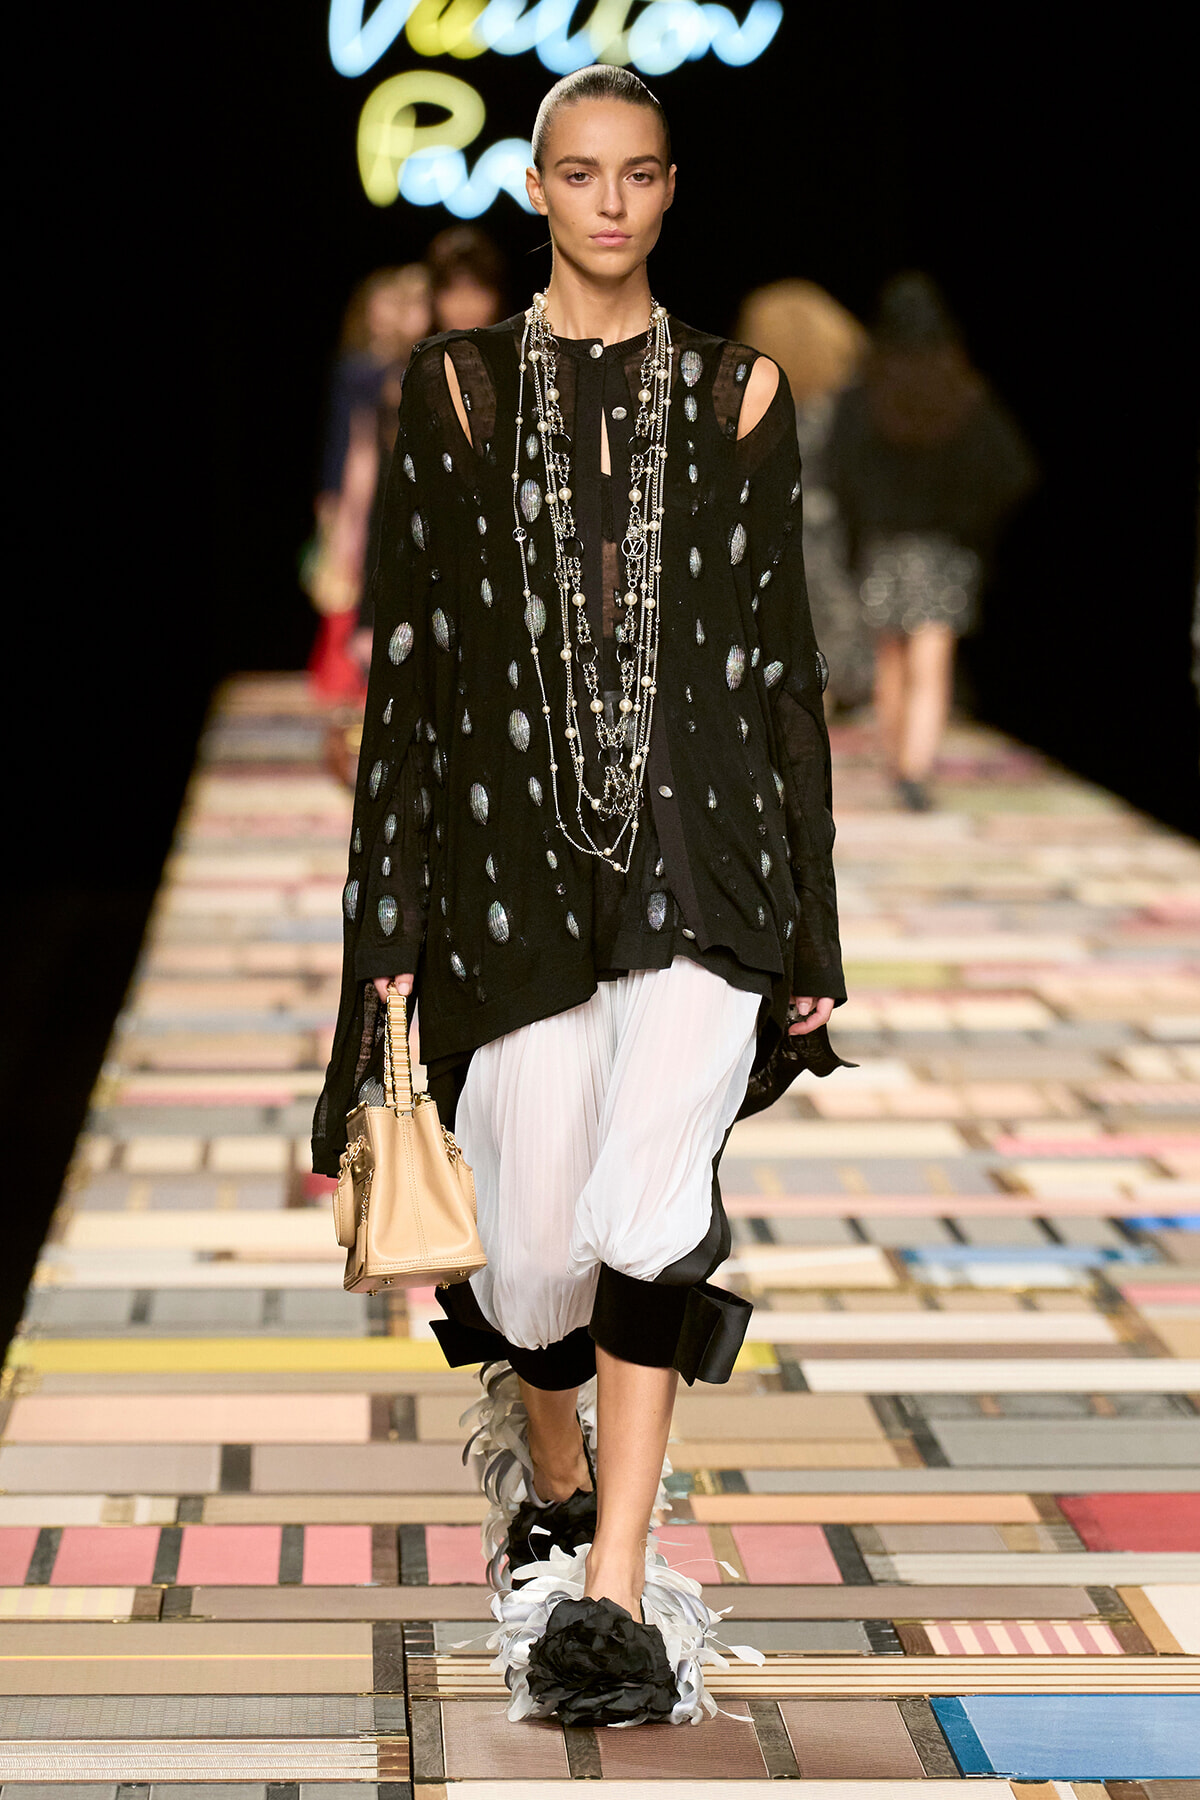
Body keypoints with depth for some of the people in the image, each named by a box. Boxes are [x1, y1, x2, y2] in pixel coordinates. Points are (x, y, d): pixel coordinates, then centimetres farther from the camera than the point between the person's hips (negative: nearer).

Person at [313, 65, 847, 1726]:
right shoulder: (458, 388, 6)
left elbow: (787, 662, 8)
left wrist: (812, 923, 5)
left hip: (699, 857, 0)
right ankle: (551, 1478, 36)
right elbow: (407, 665, 4)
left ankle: (609, 1599, -13)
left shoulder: (739, 392, 8)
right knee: (539, 1233, 3)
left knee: (653, 1201, -18)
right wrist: (392, 923, 0)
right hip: (516, 854, 0)